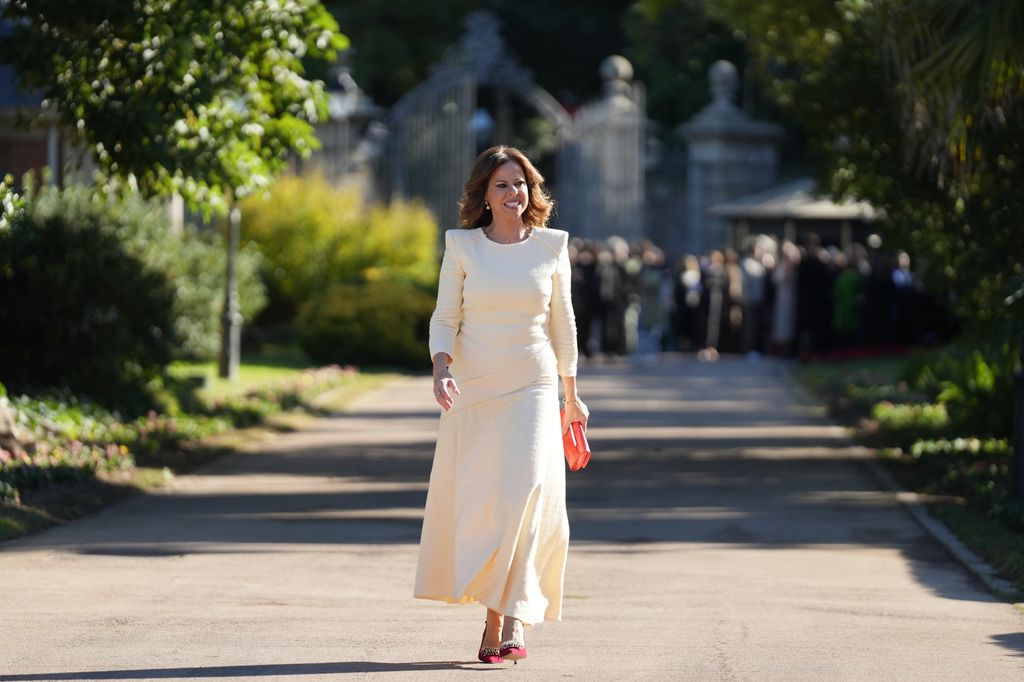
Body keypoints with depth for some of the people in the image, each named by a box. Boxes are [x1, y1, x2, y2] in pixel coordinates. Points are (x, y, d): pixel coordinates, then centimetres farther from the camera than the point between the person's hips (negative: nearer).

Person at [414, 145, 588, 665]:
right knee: (474, 502, 4)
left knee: (523, 494, -16)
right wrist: (441, 367, -16)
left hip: (532, 389, -1)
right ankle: (497, 610, 24)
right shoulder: (462, 246, 3)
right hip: (471, 389, 1)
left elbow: (562, 324, 12)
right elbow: (444, 318, 3)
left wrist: (572, 396, 16)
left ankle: (509, 624, -20)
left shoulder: (551, 246, 4)